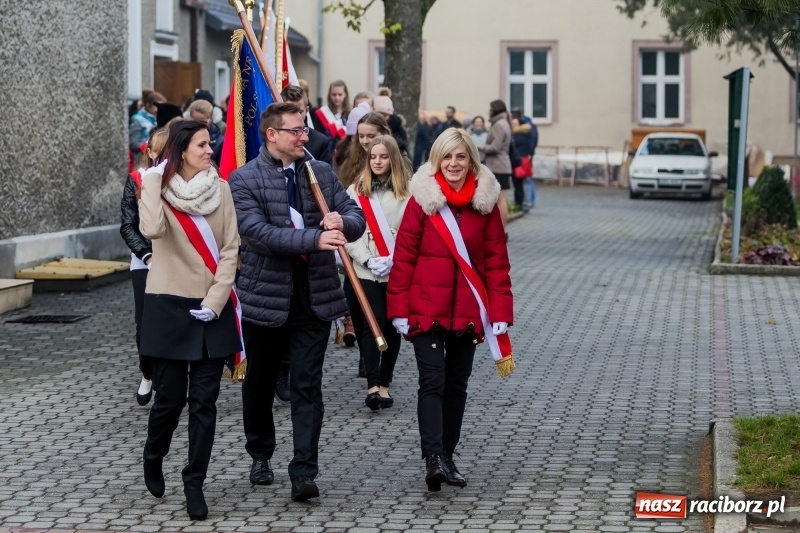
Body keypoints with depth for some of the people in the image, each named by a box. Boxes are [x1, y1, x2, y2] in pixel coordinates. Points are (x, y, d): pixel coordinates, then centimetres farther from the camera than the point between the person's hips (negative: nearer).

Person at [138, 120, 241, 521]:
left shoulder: (221, 189, 2)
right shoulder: (159, 186, -5)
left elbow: (230, 249, 0)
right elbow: (152, 230, -26)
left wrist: (216, 300, -9)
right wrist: (153, 182, -19)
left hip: (212, 309, 2)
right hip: (169, 307, -2)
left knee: (204, 400, 2)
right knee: (170, 396, 3)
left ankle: (194, 483, 13)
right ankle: (153, 458, 32)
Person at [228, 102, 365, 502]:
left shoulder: (322, 173, 7)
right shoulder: (243, 180, -6)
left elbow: (356, 219, 7)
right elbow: (258, 232, -20)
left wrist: (342, 222, -18)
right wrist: (315, 238, -29)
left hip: (314, 297, 2)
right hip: (265, 296, -2)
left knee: (307, 386, -4)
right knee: (260, 382, 15)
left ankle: (303, 473, -5)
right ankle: (261, 456, 35)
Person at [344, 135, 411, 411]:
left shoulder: (408, 191, 1)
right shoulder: (355, 190, 6)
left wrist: (393, 260, -13)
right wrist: (369, 260, -10)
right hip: (366, 271, 0)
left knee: (393, 325, 5)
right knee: (373, 324, -10)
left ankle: (384, 384, 15)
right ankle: (373, 385, -14)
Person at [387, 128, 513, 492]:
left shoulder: (486, 202, 3)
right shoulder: (422, 199, -3)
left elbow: (497, 261, 3)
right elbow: (404, 258, -2)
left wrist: (500, 315, -2)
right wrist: (399, 310, -6)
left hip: (468, 312, 3)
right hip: (426, 309, -3)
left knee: (457, 384, 11)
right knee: (433, 382, -12)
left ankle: (446, 458, 21)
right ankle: (434, 458, -20)